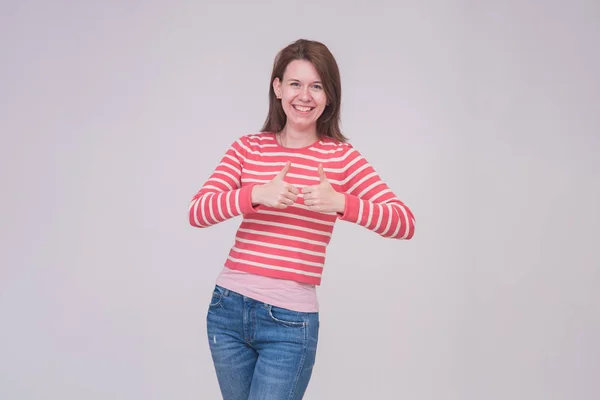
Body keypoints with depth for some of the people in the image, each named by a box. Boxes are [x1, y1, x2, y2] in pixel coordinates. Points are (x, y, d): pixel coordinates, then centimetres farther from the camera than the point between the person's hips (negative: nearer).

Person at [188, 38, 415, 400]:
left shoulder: (341, 156, -3)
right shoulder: (248, 147, 4)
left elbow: (405, 223, -11)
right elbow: (198, 212, -7)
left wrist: (340, 203, -26)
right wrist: (256, 195, -24)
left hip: (290, 321, -3)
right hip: (228, 309, 3)